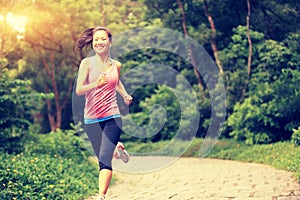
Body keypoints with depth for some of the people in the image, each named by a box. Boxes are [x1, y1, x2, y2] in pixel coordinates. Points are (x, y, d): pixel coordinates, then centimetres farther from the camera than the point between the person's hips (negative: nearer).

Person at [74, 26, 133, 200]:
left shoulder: (117, 65, 6)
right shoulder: (87, 63, -3)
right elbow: (79, 90, -12)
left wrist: (125, 95, 11)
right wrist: (96, 84, -29)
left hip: (112, 117, 0)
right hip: (92, 119, 0)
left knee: (104, 158, -15)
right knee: (102, 158, 13)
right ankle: (117, 148, 47)